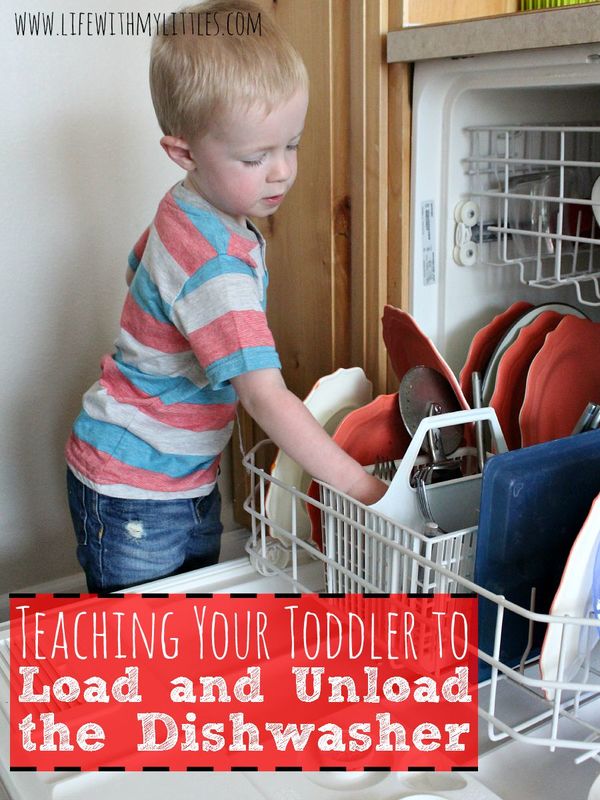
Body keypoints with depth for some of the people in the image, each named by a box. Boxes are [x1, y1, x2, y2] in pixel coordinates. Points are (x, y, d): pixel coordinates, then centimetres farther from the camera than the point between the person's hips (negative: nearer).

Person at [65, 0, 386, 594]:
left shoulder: (184, 214, 0)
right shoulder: (214, 265, -30)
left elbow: (139, 272, 21)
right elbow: (265, 397, -35)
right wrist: (362, 490, -33)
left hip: (189, 479, 9)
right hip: (132, 492, -9)